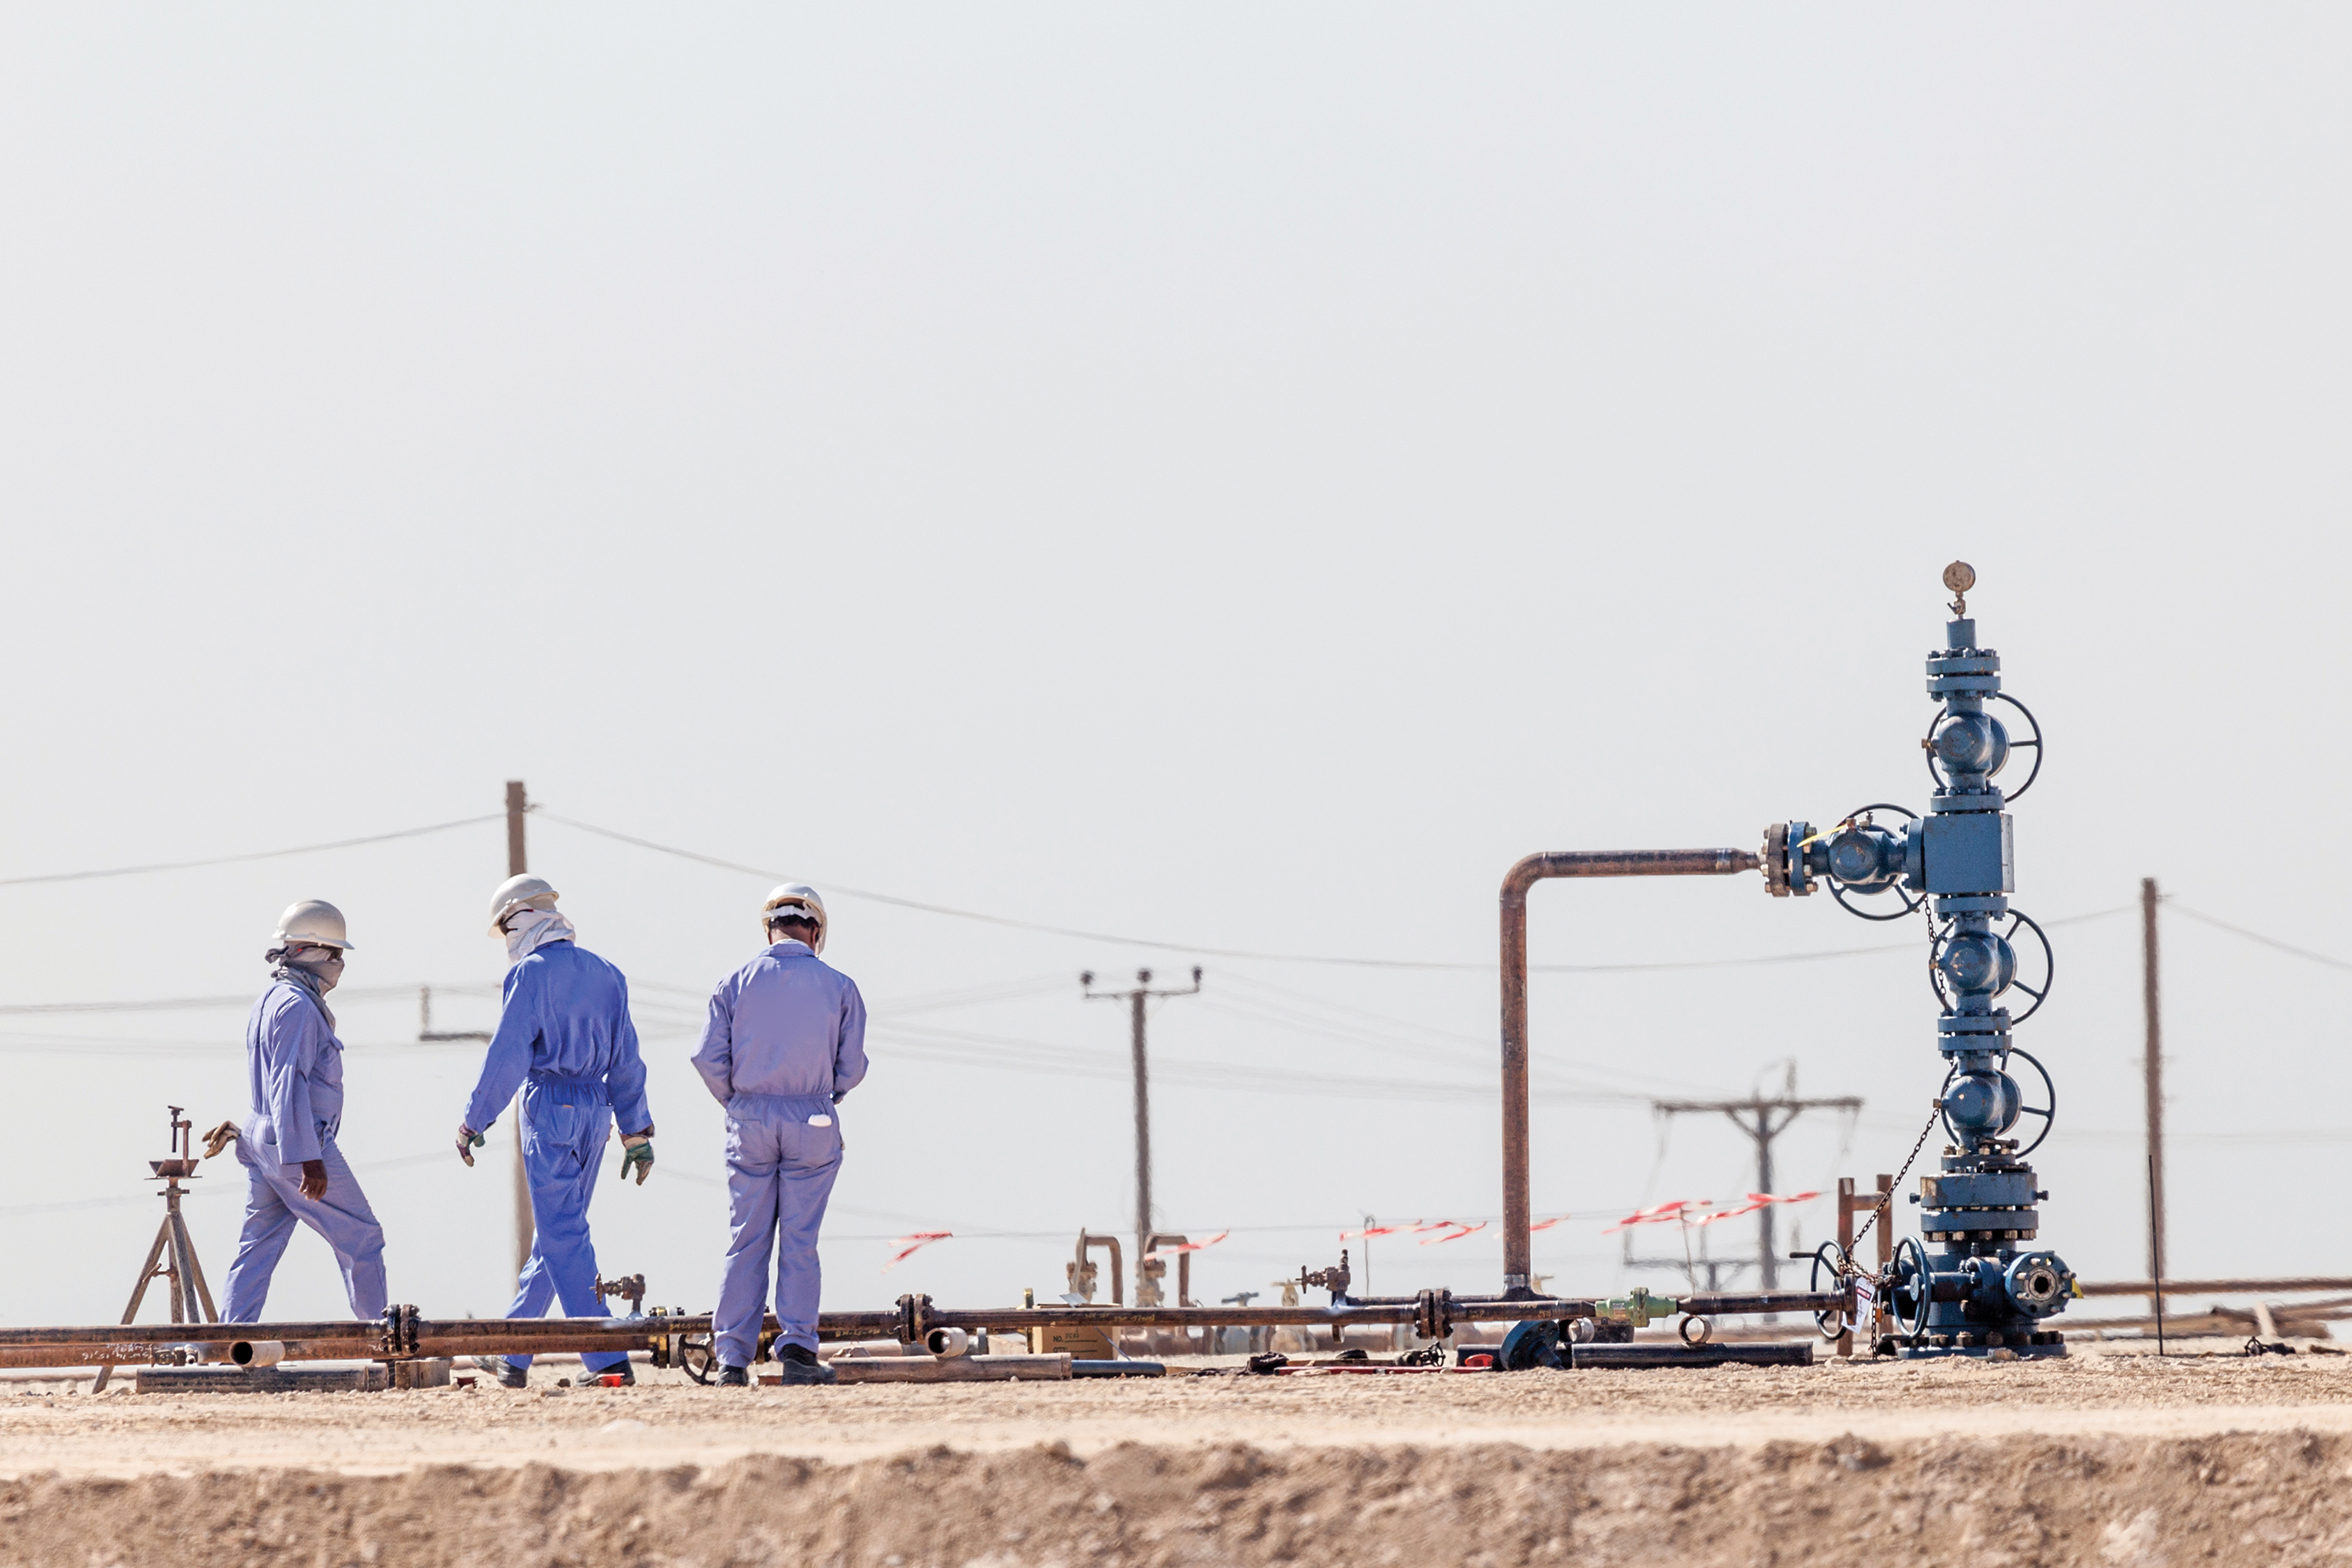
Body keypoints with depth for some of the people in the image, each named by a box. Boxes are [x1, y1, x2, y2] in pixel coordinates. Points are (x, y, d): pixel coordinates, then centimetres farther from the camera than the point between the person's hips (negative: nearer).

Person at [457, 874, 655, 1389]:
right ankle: (511, 1357, 23)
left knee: (563, 1236, -7)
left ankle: (610, 1361, -14)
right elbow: (626, 1061, 14)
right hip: (596, 1109, 7)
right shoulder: (605, 975, 13)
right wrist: (637, 1134, 17)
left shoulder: (531, 974, -8)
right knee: (554, 1234, 14)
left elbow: (506, 1057, -12)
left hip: (549, 1104, -7)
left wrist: (472, 1123, -5)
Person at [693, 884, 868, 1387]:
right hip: (814, 1127, -1)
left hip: (750, 1121, 1)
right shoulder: (839, 987, 0)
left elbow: (709, 1058, -4)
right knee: (800, 1241, 3)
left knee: (746, 1239, 3)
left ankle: (734, 1355, 0)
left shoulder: (736, 983, 0)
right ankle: (796, 1349, -4)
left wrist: (735, 1104, 13)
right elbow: (852, 1066, 0)